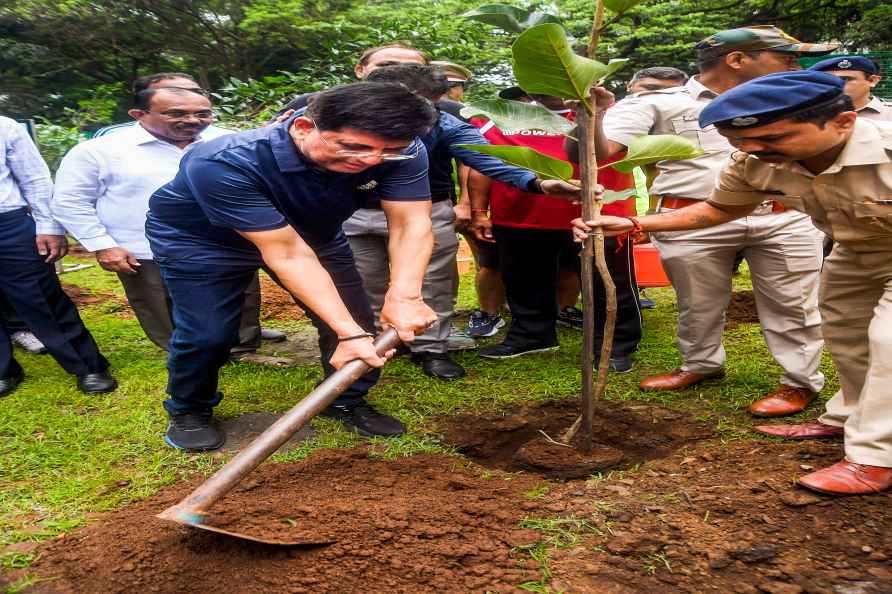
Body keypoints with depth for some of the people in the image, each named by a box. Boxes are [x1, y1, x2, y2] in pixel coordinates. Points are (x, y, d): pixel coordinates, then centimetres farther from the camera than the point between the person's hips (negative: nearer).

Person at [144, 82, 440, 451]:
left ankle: (346, 401, 25)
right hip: (203, 240, -3)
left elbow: (411, 223, -28)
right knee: (207, 334, -12)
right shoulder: (222, 164, -40)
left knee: (358, 322, -1)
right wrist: (348, 332, -42)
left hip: (313, 232, 4)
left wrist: (403, 297, -45)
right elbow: (287, 254, -39)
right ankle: (188, 411, 17)